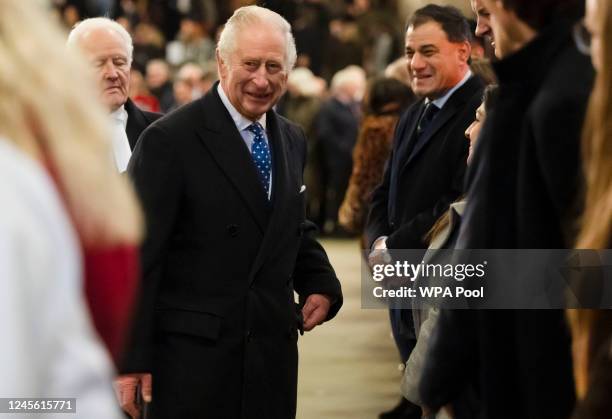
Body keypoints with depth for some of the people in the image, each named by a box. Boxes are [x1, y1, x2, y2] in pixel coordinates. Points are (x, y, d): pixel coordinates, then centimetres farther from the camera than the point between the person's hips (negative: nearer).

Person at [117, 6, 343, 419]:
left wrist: (321, 285, 4)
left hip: (274, 349, 6)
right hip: (192, 354, -6)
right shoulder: (169, 140, -10)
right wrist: (132, 360, -14)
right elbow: (139, 255, -11)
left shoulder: (292, 140, 11)